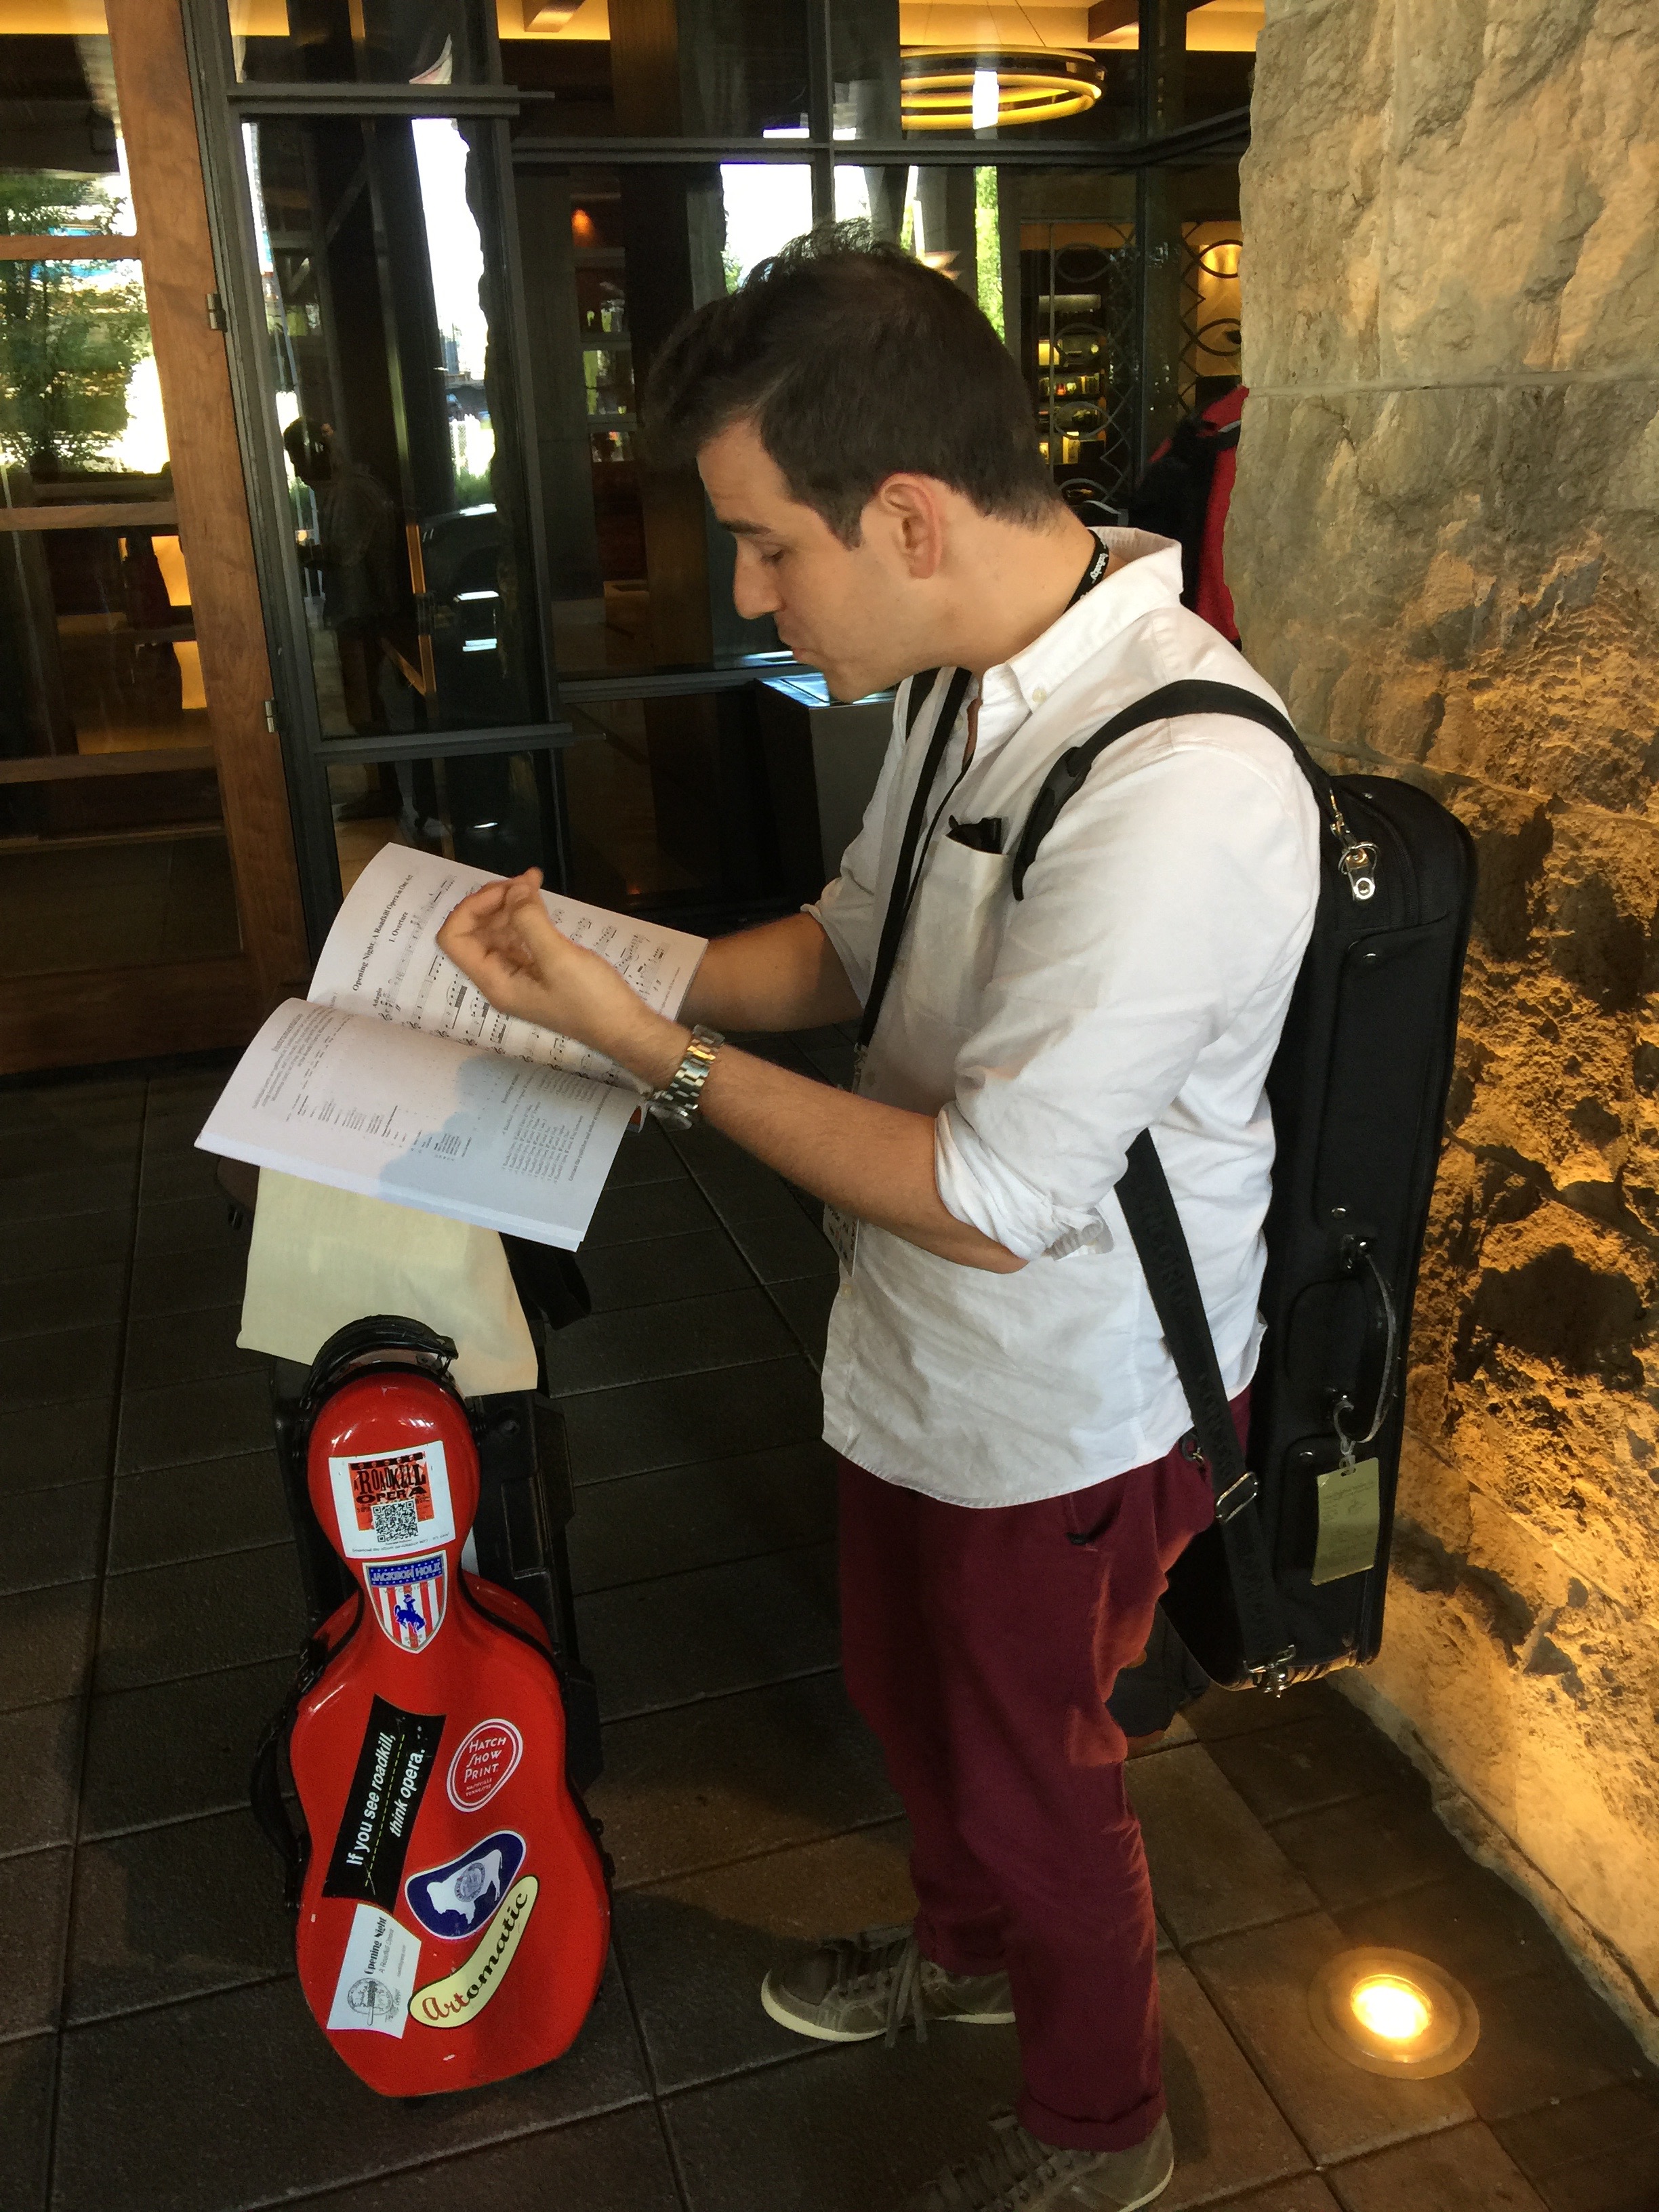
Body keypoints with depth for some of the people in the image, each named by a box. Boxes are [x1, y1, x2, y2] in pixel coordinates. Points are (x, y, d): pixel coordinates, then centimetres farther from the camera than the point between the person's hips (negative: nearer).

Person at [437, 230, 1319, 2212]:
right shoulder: (977, 679, -4)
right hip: (919, 1353, 8)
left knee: (1033, 1770, 17)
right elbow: (857, 939, 9)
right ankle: (969, 1947, 61)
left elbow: (990, 1199, -31)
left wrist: (657, 1055, -24)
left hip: (1069, 1408, -8)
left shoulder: (1180, 789, -34)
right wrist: (621, 964, -6)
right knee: (903, 1693, 29)